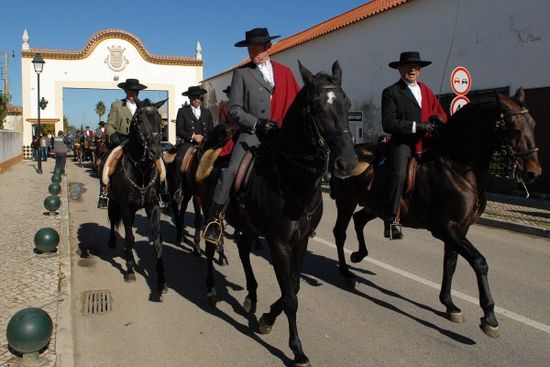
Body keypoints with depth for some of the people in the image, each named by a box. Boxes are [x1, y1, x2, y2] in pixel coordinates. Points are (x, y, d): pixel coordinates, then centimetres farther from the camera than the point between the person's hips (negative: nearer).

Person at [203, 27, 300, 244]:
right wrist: (257, 123, -13)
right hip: (251, 134, -3)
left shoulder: (284, 72, 16)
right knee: (231, 171, -22)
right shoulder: (242, 73, 7)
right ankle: (214, 220, -12)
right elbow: (234, 108, 0)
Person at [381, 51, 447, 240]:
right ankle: (391, 220, -22)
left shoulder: (426, 90, 22)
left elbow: (441, 113, 22)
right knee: (399, 174, -29)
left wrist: (437, 118, -3)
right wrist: (416, 126, -17)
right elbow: (388, 124, -10)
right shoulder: (390, 92, 1)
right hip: (402, 142, -7)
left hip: (426, 142, 7)